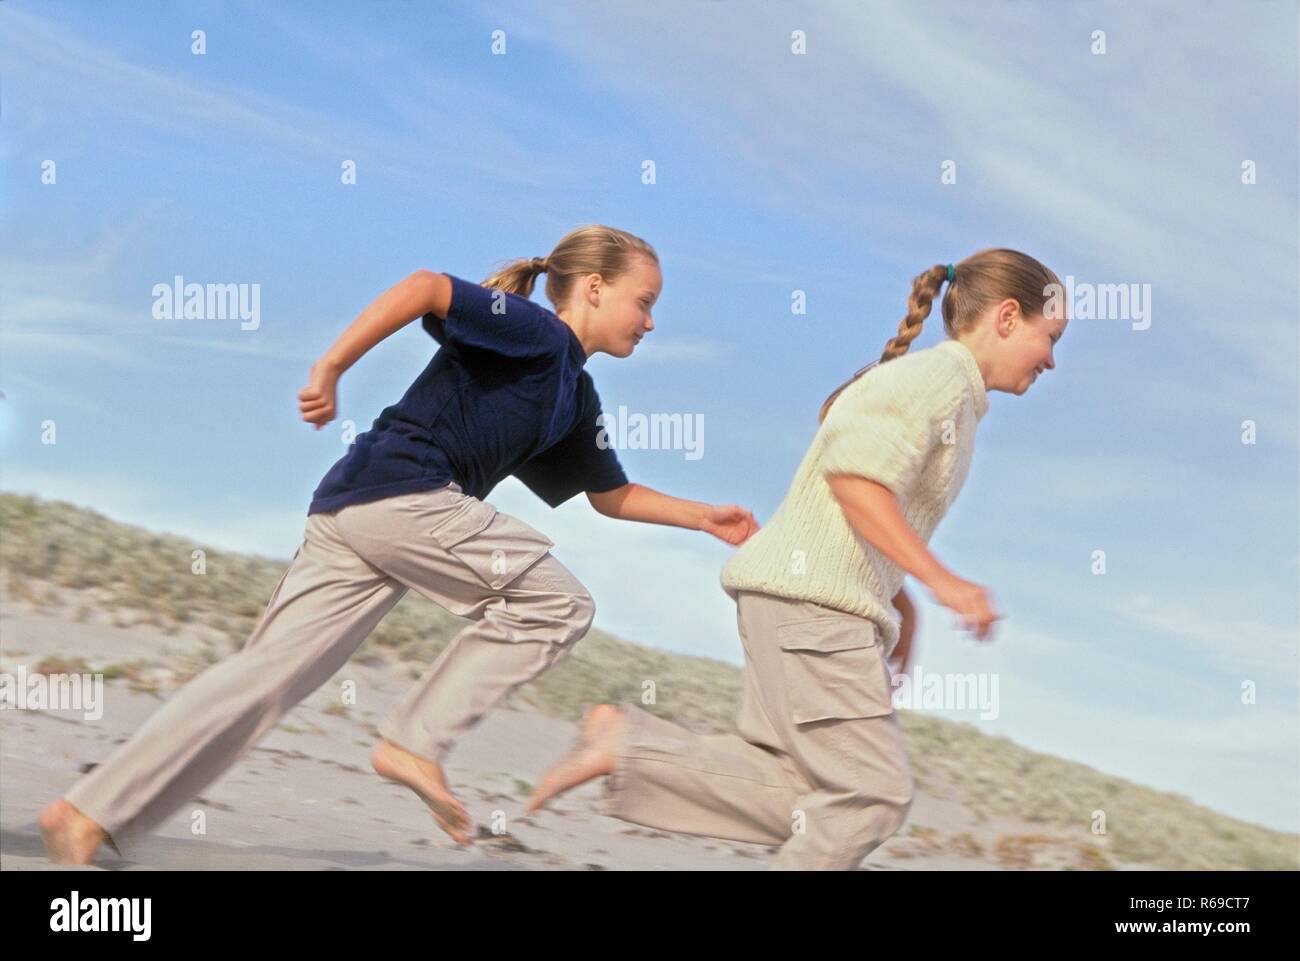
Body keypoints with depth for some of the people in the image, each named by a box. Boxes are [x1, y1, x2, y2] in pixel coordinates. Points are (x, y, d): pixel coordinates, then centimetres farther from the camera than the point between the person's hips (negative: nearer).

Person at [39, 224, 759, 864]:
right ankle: (416, 742, -6)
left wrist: (702, 517, 29)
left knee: (263, 679, 3)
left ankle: (91, 813, 1)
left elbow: (611, 494, 35)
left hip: (349, 512, 9)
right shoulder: (532, 331, -4)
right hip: (399, 491, -9)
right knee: (555, 600, -4)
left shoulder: (576, 397, 24)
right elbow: (425, 287, -17)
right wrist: (330, 370, -22)